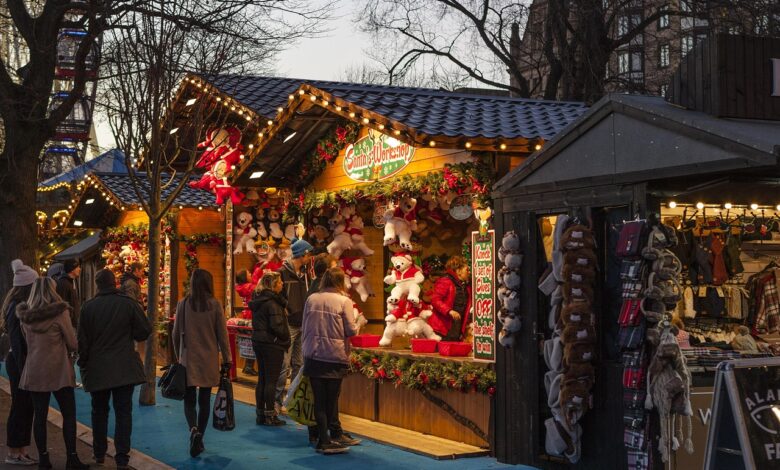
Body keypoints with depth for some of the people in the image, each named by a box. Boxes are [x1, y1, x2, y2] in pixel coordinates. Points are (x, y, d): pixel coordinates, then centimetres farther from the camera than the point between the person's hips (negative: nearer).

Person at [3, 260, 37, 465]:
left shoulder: (20, 305, 10)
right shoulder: (18, 308, -17)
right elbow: (16, 341, -20)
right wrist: (23, 369, -20)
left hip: (21, 361, 9)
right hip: (19, 363, -9)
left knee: (26, 407, 12)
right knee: (20, 406, -1)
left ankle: (22, 451, 18)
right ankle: (14, 453, 8)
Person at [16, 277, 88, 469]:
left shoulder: (25, 315, 4)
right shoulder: (60, 312, -11)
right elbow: (73, 344, -7)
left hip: (34, 372, 5)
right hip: (59, 370, -4)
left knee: (40, 415, 8)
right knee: (68, 414, 4)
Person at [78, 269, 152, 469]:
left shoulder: (88, 307, -4)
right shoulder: (129, 303, -7)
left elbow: (82, 340, 0)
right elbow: (144, 331, -4)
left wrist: (84, 365, 12)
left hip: (97, 369, 1)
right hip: (124, 368, -1)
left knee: (99, 411, 16)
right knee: (123, 412, 2)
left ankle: (99, 454, 25)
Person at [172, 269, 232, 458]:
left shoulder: (183, 304, -3)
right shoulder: (215, 304, -6)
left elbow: (176, 333, 3)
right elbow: (222, 333, -3)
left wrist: (178, 356, 17)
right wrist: (227, 358, 5)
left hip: (188, 359, 0)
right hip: (209, 359, 0)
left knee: (189, 399, 6)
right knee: (204, 400, 10)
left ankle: (194, 430, -19)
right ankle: (199, 439, 15)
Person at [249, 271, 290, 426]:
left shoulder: (257, 300, 10)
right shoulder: (272, 303, -18)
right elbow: (277, 326, -21)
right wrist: (286, 339, -7)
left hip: (259, 342, 9)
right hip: (273, 344, -9)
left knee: (262, 379, 13)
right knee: (271, 380, -2)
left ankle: (260, 414, 18)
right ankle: (270, 416, 3)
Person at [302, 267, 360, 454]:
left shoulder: (311, 299, 3)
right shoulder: (344, 301, -9)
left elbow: (305, 327, 10)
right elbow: (351, 330, -9)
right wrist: (357, 327, 12)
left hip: (313, 355, 3)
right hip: (335, 355, -3)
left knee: (319, 398, 6)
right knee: (332, 397, 8)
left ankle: (328, 437, 11)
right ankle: (334, 434, 18)